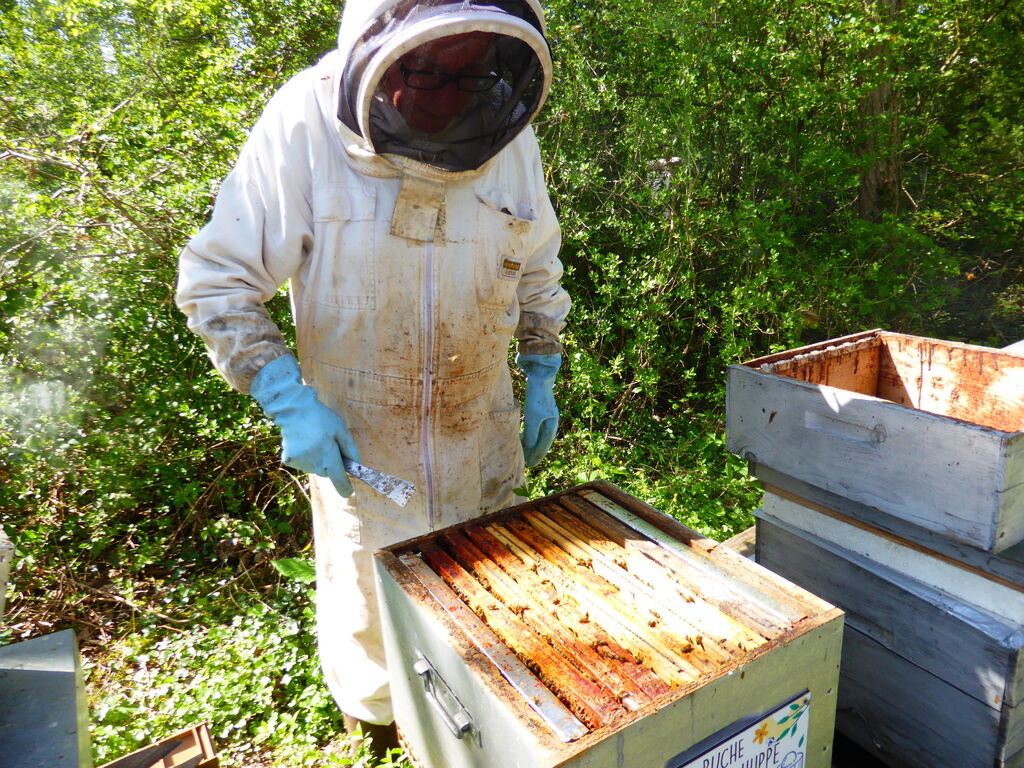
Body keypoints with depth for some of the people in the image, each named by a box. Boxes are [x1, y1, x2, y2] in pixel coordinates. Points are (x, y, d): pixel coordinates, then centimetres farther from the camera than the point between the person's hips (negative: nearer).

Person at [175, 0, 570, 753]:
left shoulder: (508, 132, -6)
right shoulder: (306, 125, -17)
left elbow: (538, 270, 8)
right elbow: (216, 280, -12)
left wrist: (543, 380, 7)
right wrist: (289, 400, -20)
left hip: (481, 432, 3)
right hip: (356, 436, -3)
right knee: (370, 591, 16)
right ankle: (374, 713, 49)